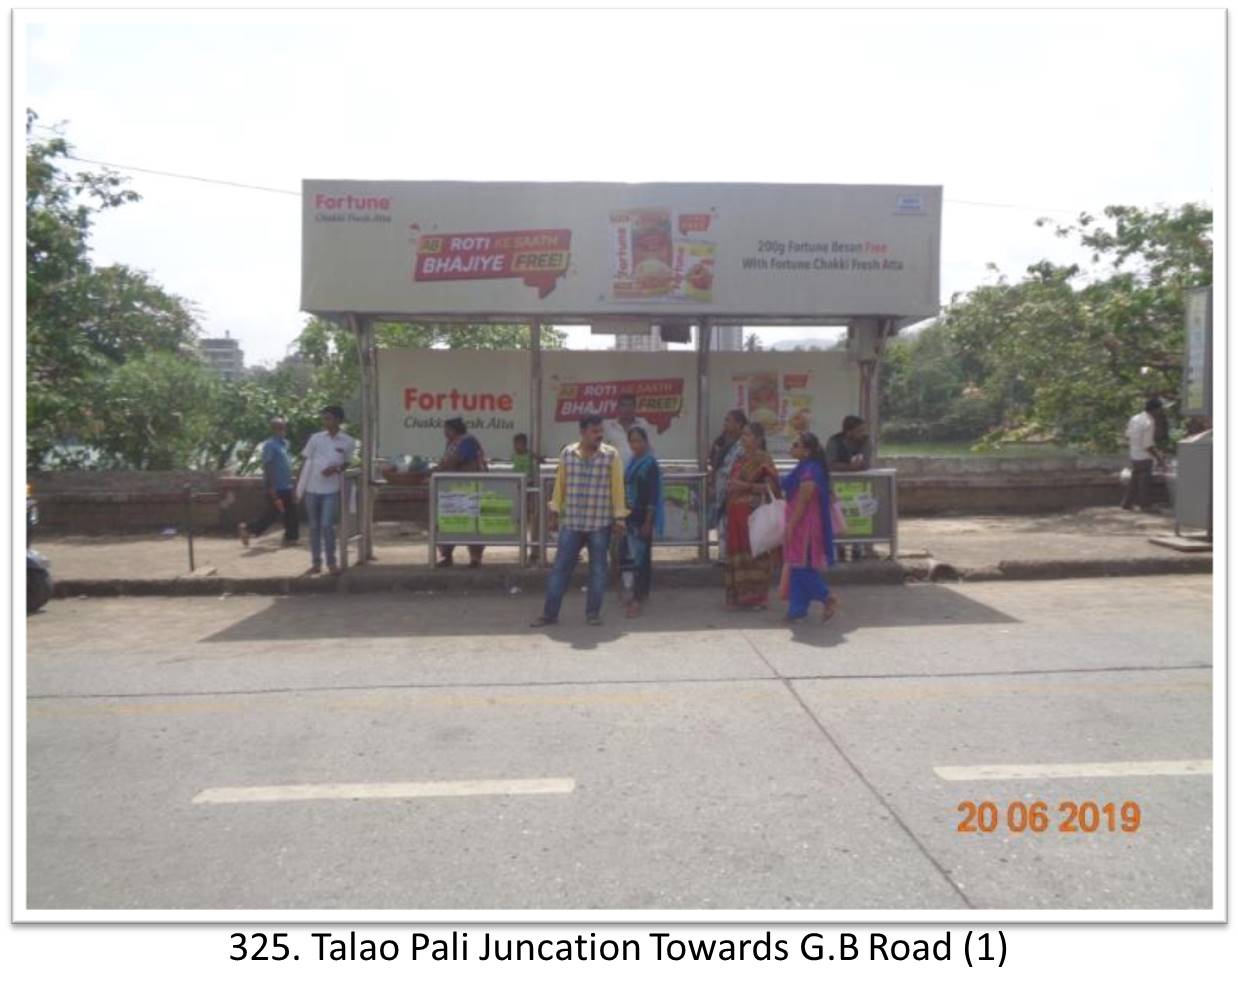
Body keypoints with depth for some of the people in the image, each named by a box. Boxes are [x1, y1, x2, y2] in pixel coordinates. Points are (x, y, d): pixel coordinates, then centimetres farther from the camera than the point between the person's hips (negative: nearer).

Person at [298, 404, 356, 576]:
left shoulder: (348, 442, -3)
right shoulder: (316, 438, 2)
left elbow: (347, 463, 10)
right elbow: (305, 461, 7)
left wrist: (336, 469, -12)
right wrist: (299, 485, 3)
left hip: (331, 490, -2)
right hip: (311, 489, 2)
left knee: (327, 526, -9)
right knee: (314, 526, 8)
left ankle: (331, 562, 4)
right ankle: (316, 562, 17)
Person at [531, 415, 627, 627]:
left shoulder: (611, 455, -3)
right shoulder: (567, 454, 4)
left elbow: (617, 487, -2)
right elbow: (560, 484, 10)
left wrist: (619, 518, -4)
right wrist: (554, 512, 9)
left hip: (600, 524, -1)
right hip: (571, 523, 2)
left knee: (598, 570, 6)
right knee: (560, 568, 3)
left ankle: (593, 613, 18)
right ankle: (549, 613, 11)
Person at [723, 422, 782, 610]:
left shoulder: (763, 459, -6)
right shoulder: (740, 459, 16)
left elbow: (771, 486, -14)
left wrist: (746, 486, -16)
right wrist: (730, 486, 7)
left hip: (753, 512, -8)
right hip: (736, 512, 8)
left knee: (755, 552, -4)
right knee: (737, 551, 8)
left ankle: (757, 597, 4)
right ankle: (739, 596, 16)